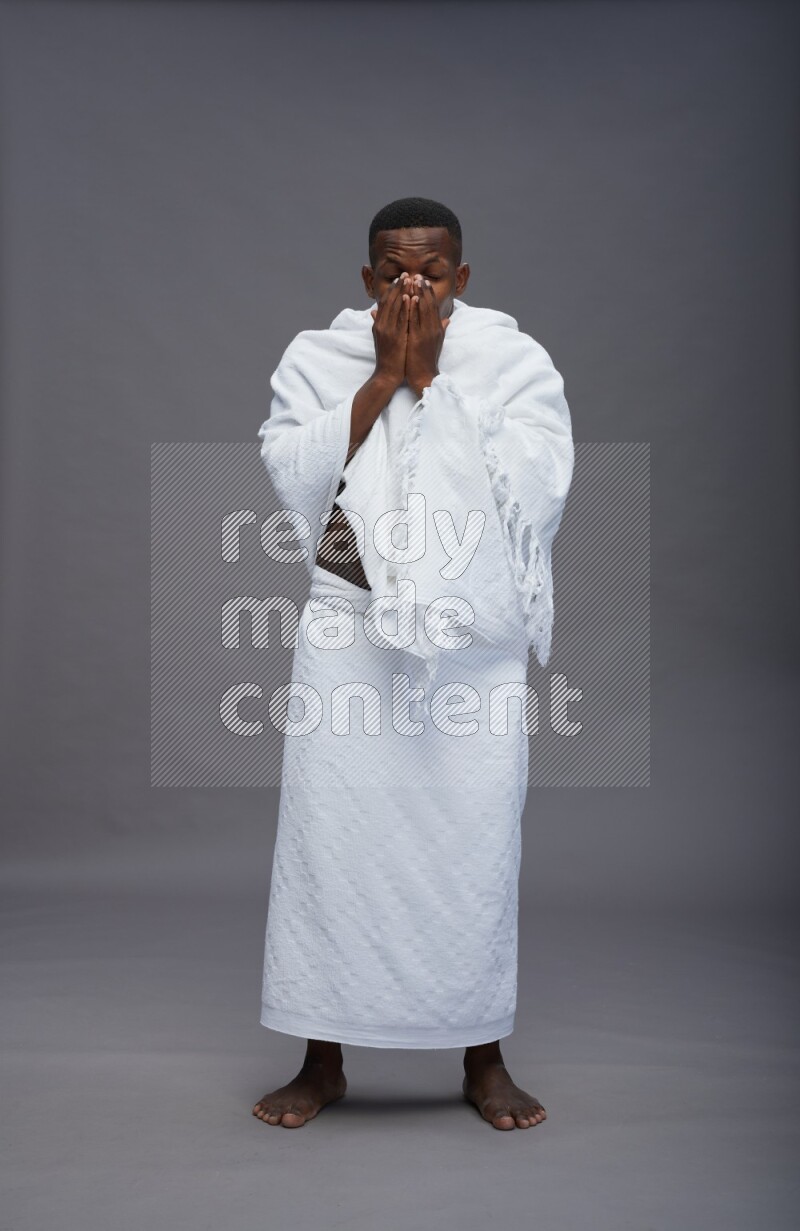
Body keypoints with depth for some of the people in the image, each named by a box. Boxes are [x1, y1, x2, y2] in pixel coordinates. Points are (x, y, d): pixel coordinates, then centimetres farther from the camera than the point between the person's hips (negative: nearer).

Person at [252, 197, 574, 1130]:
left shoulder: (515, 363, 1)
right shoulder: (316, 358, 5)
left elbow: (528, 490, -13)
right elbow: (293, 474, -9)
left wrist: (429, 378, -12)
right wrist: (384, 376, -12)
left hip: (475, 642, -1)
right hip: (347, 633, 1)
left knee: (476, 842, 3)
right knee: (329, 835, 2)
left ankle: (484, 1060, 23)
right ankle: (322, 1062, 20)